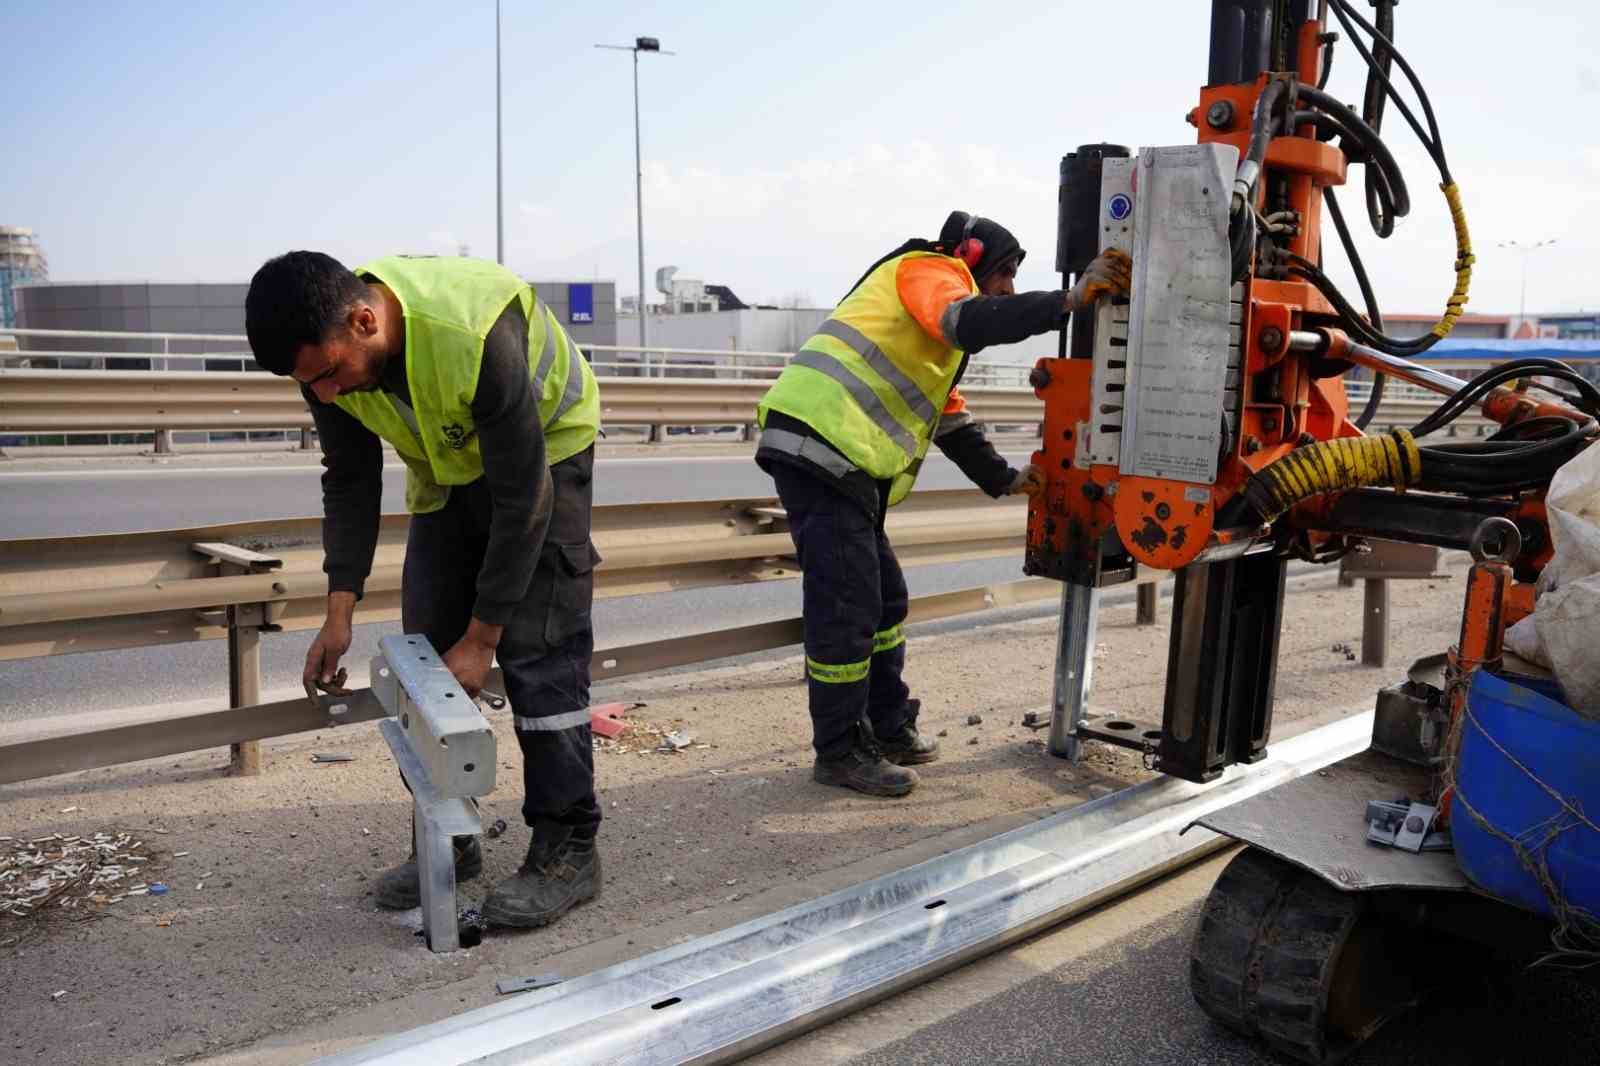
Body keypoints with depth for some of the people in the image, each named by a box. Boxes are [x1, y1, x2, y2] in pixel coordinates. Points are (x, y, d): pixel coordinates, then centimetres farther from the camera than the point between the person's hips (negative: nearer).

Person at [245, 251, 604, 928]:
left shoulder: (478, 338, -40)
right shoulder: (328, 350, -20)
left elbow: (522, 501, -32)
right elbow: (350, 481, -6)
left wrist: (480, 637, -27)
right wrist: (339, 613, -12)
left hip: (544, 450, -6)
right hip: (447, 465, 6)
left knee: (537, 649, -13)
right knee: (426, 653, 2)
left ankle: (567, 849, -4)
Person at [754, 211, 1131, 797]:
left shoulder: (935, 343, 32)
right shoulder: (929, 269, 2)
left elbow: (953, 422, 28)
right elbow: (968, 321, -20)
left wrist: (1005, 479, 19)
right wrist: (1069, 299, -22)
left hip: (840, 462, 10)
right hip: (822, 446, -10)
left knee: (884, 599, 16)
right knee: (847, 607, -5)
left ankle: (889, 729, 28)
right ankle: (840, 750, 7)